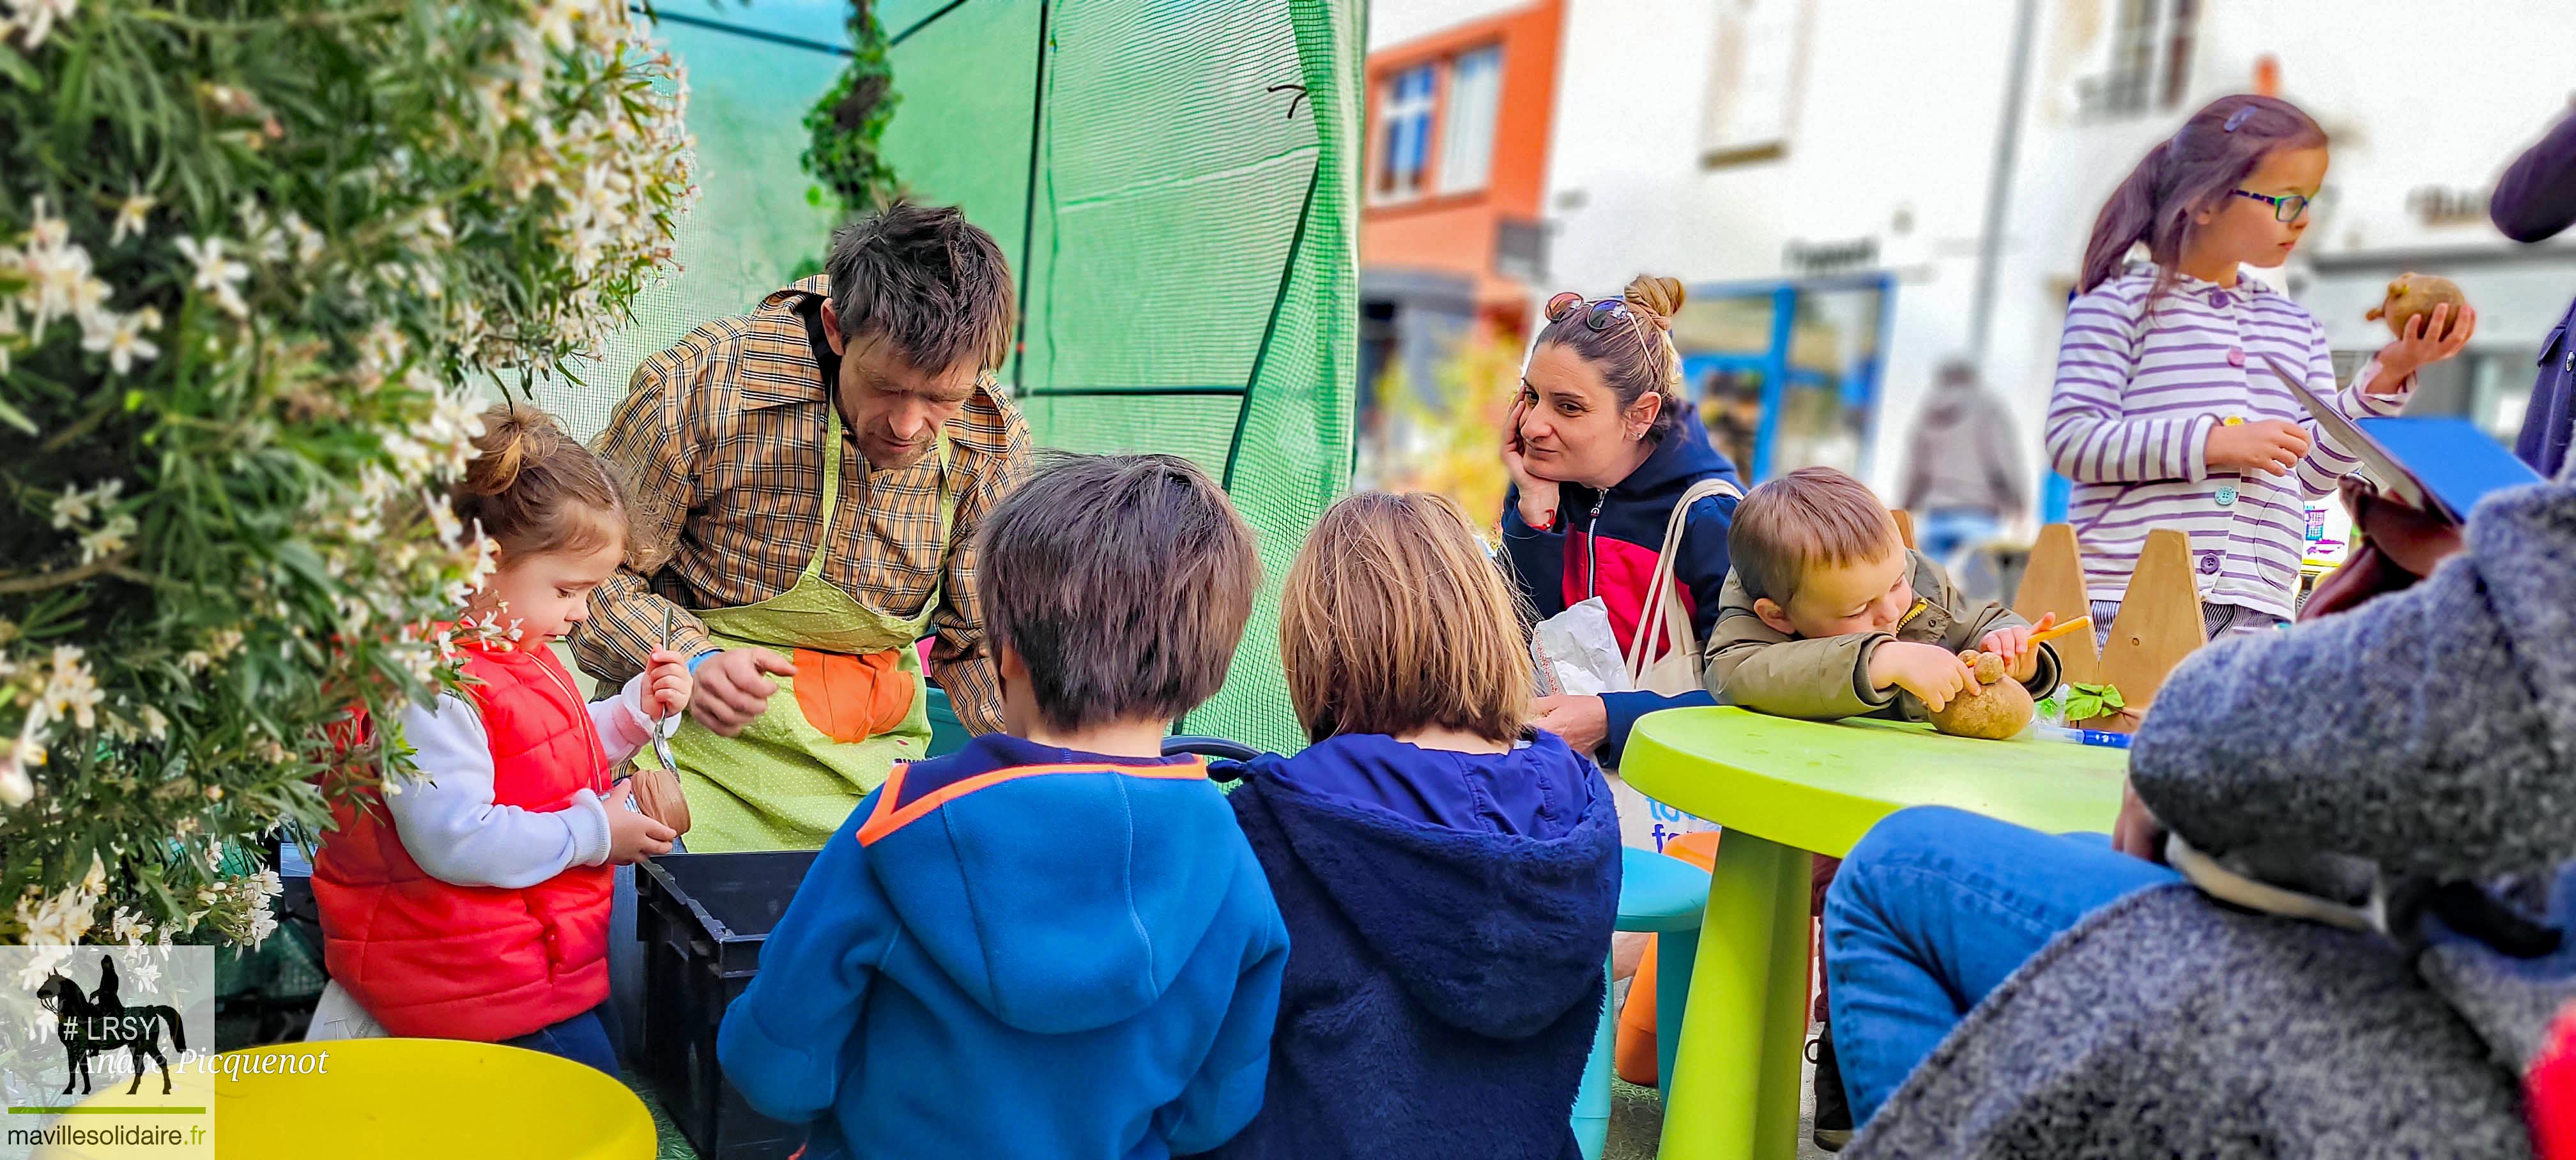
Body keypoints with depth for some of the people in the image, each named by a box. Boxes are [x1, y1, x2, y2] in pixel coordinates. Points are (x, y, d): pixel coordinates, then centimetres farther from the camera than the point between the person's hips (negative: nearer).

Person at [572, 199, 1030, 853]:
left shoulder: (993, 443, -9)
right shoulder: (699, 388, -20)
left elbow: (982, 642, 2)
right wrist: (693, 661, -27)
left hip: (873, 762, 3)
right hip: (697, 737, -2)